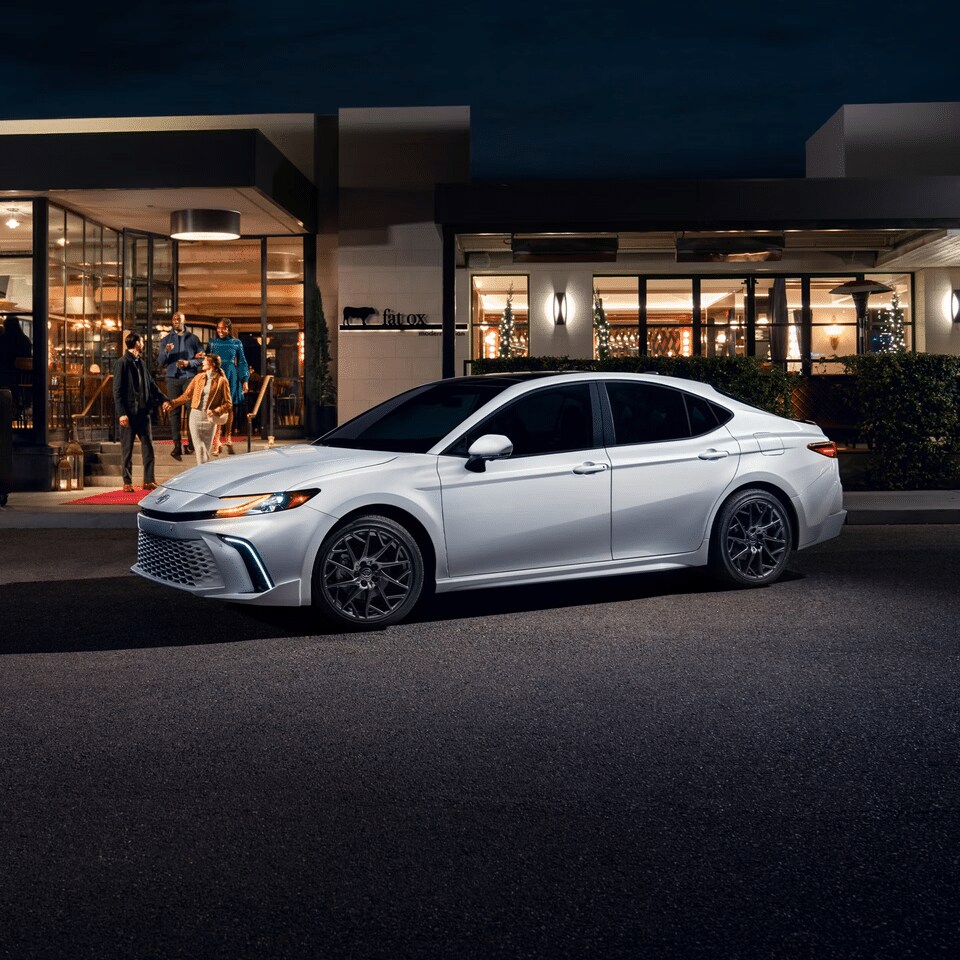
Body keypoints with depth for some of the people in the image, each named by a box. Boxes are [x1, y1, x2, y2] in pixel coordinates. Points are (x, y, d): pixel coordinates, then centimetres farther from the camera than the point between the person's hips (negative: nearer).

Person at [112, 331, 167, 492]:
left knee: (148, 447, 5)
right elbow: (117, 391, -11)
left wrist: (163, 399, 8)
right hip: (129, 413, -7)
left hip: (143, 411, 7)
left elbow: (151, 385, 21)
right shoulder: (122, 363, -8)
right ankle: (127, 482, 10)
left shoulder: (141, 363, 14)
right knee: (127, 449, 2)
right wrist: (121, 413, -18)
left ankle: (148, 481, 10)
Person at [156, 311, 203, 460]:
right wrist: (166, 351, -12)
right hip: (173, 378, 1)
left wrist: (189, 363, -12)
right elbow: (160, 363, 8)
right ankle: (177, 445, -2)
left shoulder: (193, 338, 10)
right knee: (174, 410, -2)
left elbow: (201, 358, 6)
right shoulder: (166, 340, 12)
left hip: (190, 377, -1)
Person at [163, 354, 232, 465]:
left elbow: (228, 404, -3)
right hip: (195, 416, 2)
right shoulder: (198, 377, 10)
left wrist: (215, 412, -16)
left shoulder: (221, 381, -1)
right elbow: (187, 395, 14)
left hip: (209, 418, -2)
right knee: (199, 448, -6)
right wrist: (172, 403, 4)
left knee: (206, 449, 2)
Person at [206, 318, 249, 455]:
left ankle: (228, 437, 21)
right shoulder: (212, 343, 5)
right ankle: (216, 442, -12)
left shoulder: (236, 343, 5)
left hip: (231, 377, 1)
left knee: (230, 408, 6)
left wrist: (245, 380, 3)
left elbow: (242, 362, 8)